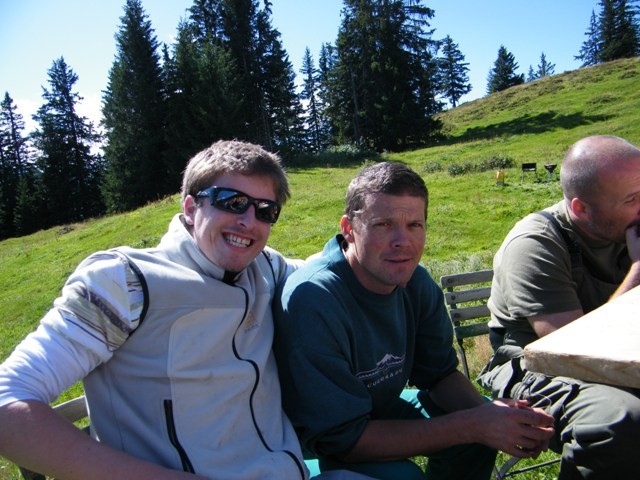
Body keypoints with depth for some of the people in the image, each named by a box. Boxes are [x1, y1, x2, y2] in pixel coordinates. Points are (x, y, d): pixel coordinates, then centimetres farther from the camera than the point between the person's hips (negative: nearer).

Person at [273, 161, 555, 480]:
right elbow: (341, 437, -30)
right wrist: (474, 425, -29)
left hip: (378, 411, 6)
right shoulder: (311, 299, -32)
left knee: (480, 430, -5)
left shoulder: (417, 282, -11)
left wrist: (488, 413, -21)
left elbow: (439, 372, 1)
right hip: (310, 446, -6)